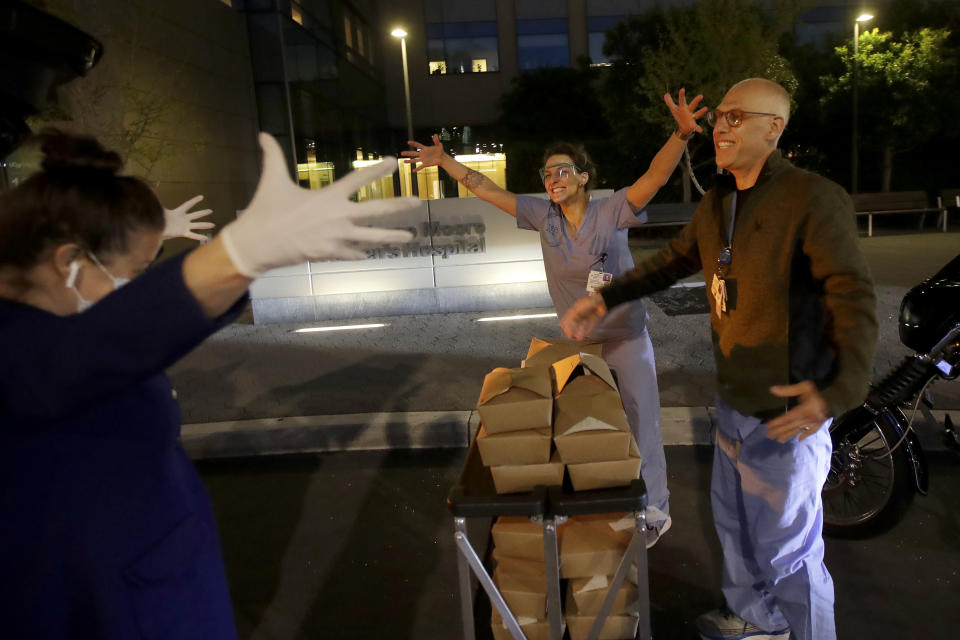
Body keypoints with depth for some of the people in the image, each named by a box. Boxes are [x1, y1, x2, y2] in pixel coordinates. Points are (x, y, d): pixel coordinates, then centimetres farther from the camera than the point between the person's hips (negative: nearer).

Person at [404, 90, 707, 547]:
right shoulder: (543, 216, -5)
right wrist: (445, 162, -3)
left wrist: (681, 135, -49)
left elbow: (656, 175, -32)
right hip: (579, 343, 5)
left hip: (627, 341, -4)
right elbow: (487, 190, -1)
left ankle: (656, 512, 27)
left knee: (641, 428, 8)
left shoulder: (610, 211, -18)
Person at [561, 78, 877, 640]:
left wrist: (840, 390, -38)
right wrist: (604, 300, 11)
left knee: (788, 549, 5)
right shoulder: (718, 203, 8)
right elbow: (674, 261, 19)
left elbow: (855, 302, -24)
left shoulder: (814, 200, -18)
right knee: (734, 521, 24)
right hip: (734, 402, 9)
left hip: (788, 411, -8)